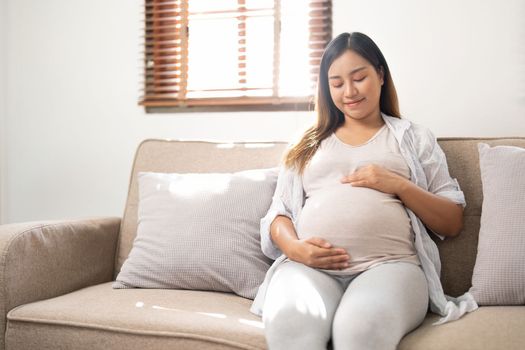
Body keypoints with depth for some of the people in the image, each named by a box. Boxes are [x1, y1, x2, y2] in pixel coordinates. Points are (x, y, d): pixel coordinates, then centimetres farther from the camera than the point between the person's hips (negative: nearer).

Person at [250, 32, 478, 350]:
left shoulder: (415, 139, 20)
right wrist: (295, 248, -5)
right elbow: (278, 214, 18)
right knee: (287, 322, -36)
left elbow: (453, 223, 14)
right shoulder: (308, 144, 25)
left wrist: (399, 185, -2)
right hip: (308, 266, 1)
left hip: (388, 265, -1)